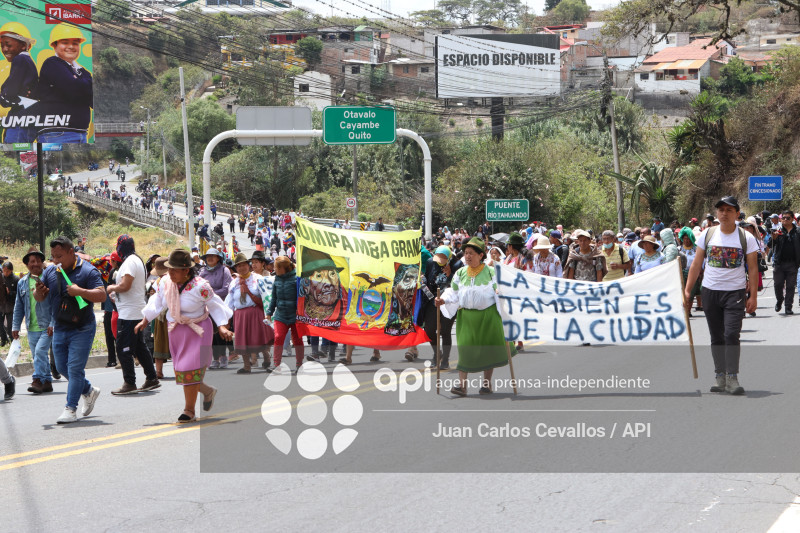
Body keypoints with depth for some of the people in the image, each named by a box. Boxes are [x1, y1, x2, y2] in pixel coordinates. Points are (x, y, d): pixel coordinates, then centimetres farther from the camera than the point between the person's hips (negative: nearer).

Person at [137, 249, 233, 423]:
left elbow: (214, 305, -8)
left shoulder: (199, 287, -20)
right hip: (175, 330, 6)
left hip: (197, 330, -6)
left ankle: (189, 410, 0)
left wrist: (222, 327, -15)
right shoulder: (165, 283, -4)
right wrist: (145, 321, 16)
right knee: (181, 369, 8)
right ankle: (208, 391, 35)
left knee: (190, 368, -11)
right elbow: (158, 303, 13)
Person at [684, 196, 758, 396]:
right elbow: (696, 264, 8)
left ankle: (732, 378, -11)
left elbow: (753, 269, 0)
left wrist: (753, 296, -5)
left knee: (731, 335, -14)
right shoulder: (707, 235, 4)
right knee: (717, 337, 8)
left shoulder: (746, 238, -2)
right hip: (710, 291, 3)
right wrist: (687, 290, 4)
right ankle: (720, 377, 16)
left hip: (735, 293, -3)